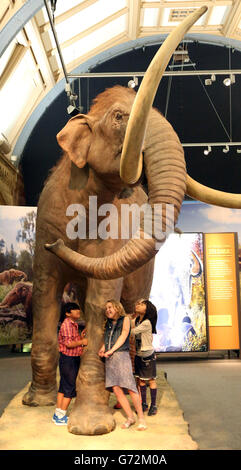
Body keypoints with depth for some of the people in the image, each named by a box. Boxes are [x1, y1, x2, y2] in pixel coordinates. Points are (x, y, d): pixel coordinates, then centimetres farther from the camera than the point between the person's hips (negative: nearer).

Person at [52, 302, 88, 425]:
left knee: (63, 386, 15)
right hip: (68, 359, -10)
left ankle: (57, 415, 24)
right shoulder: (67, 324, -18)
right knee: (70, 388, -3)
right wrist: (82, 342, -14)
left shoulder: (74, 324, 14)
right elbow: (68, 344, -24)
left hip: (74, 359, 10)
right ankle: (61, 417, 6)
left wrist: (80, 337, 6)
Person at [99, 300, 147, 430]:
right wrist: (102, 348, -1)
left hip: (121, 355, -5)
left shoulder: (125, 319, 7)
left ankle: (141, 418, -2)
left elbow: (123, 336, -3)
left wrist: (111, 350, -9)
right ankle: (130, 417, 9)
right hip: (109, 359, 5)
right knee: (116, 389, -2)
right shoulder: (108, 323, 22)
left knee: (130, 387, -11)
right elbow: (106, 339, 21)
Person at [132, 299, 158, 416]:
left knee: (151, 380, 3)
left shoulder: (147, 323, -21)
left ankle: (153, 405, 14)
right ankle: (144, 404, 23)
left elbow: (131, 332, -17)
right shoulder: (136, 320, 5)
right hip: (138, 355, 7)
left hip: (148, 355, -7)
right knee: (140, 380, 12)